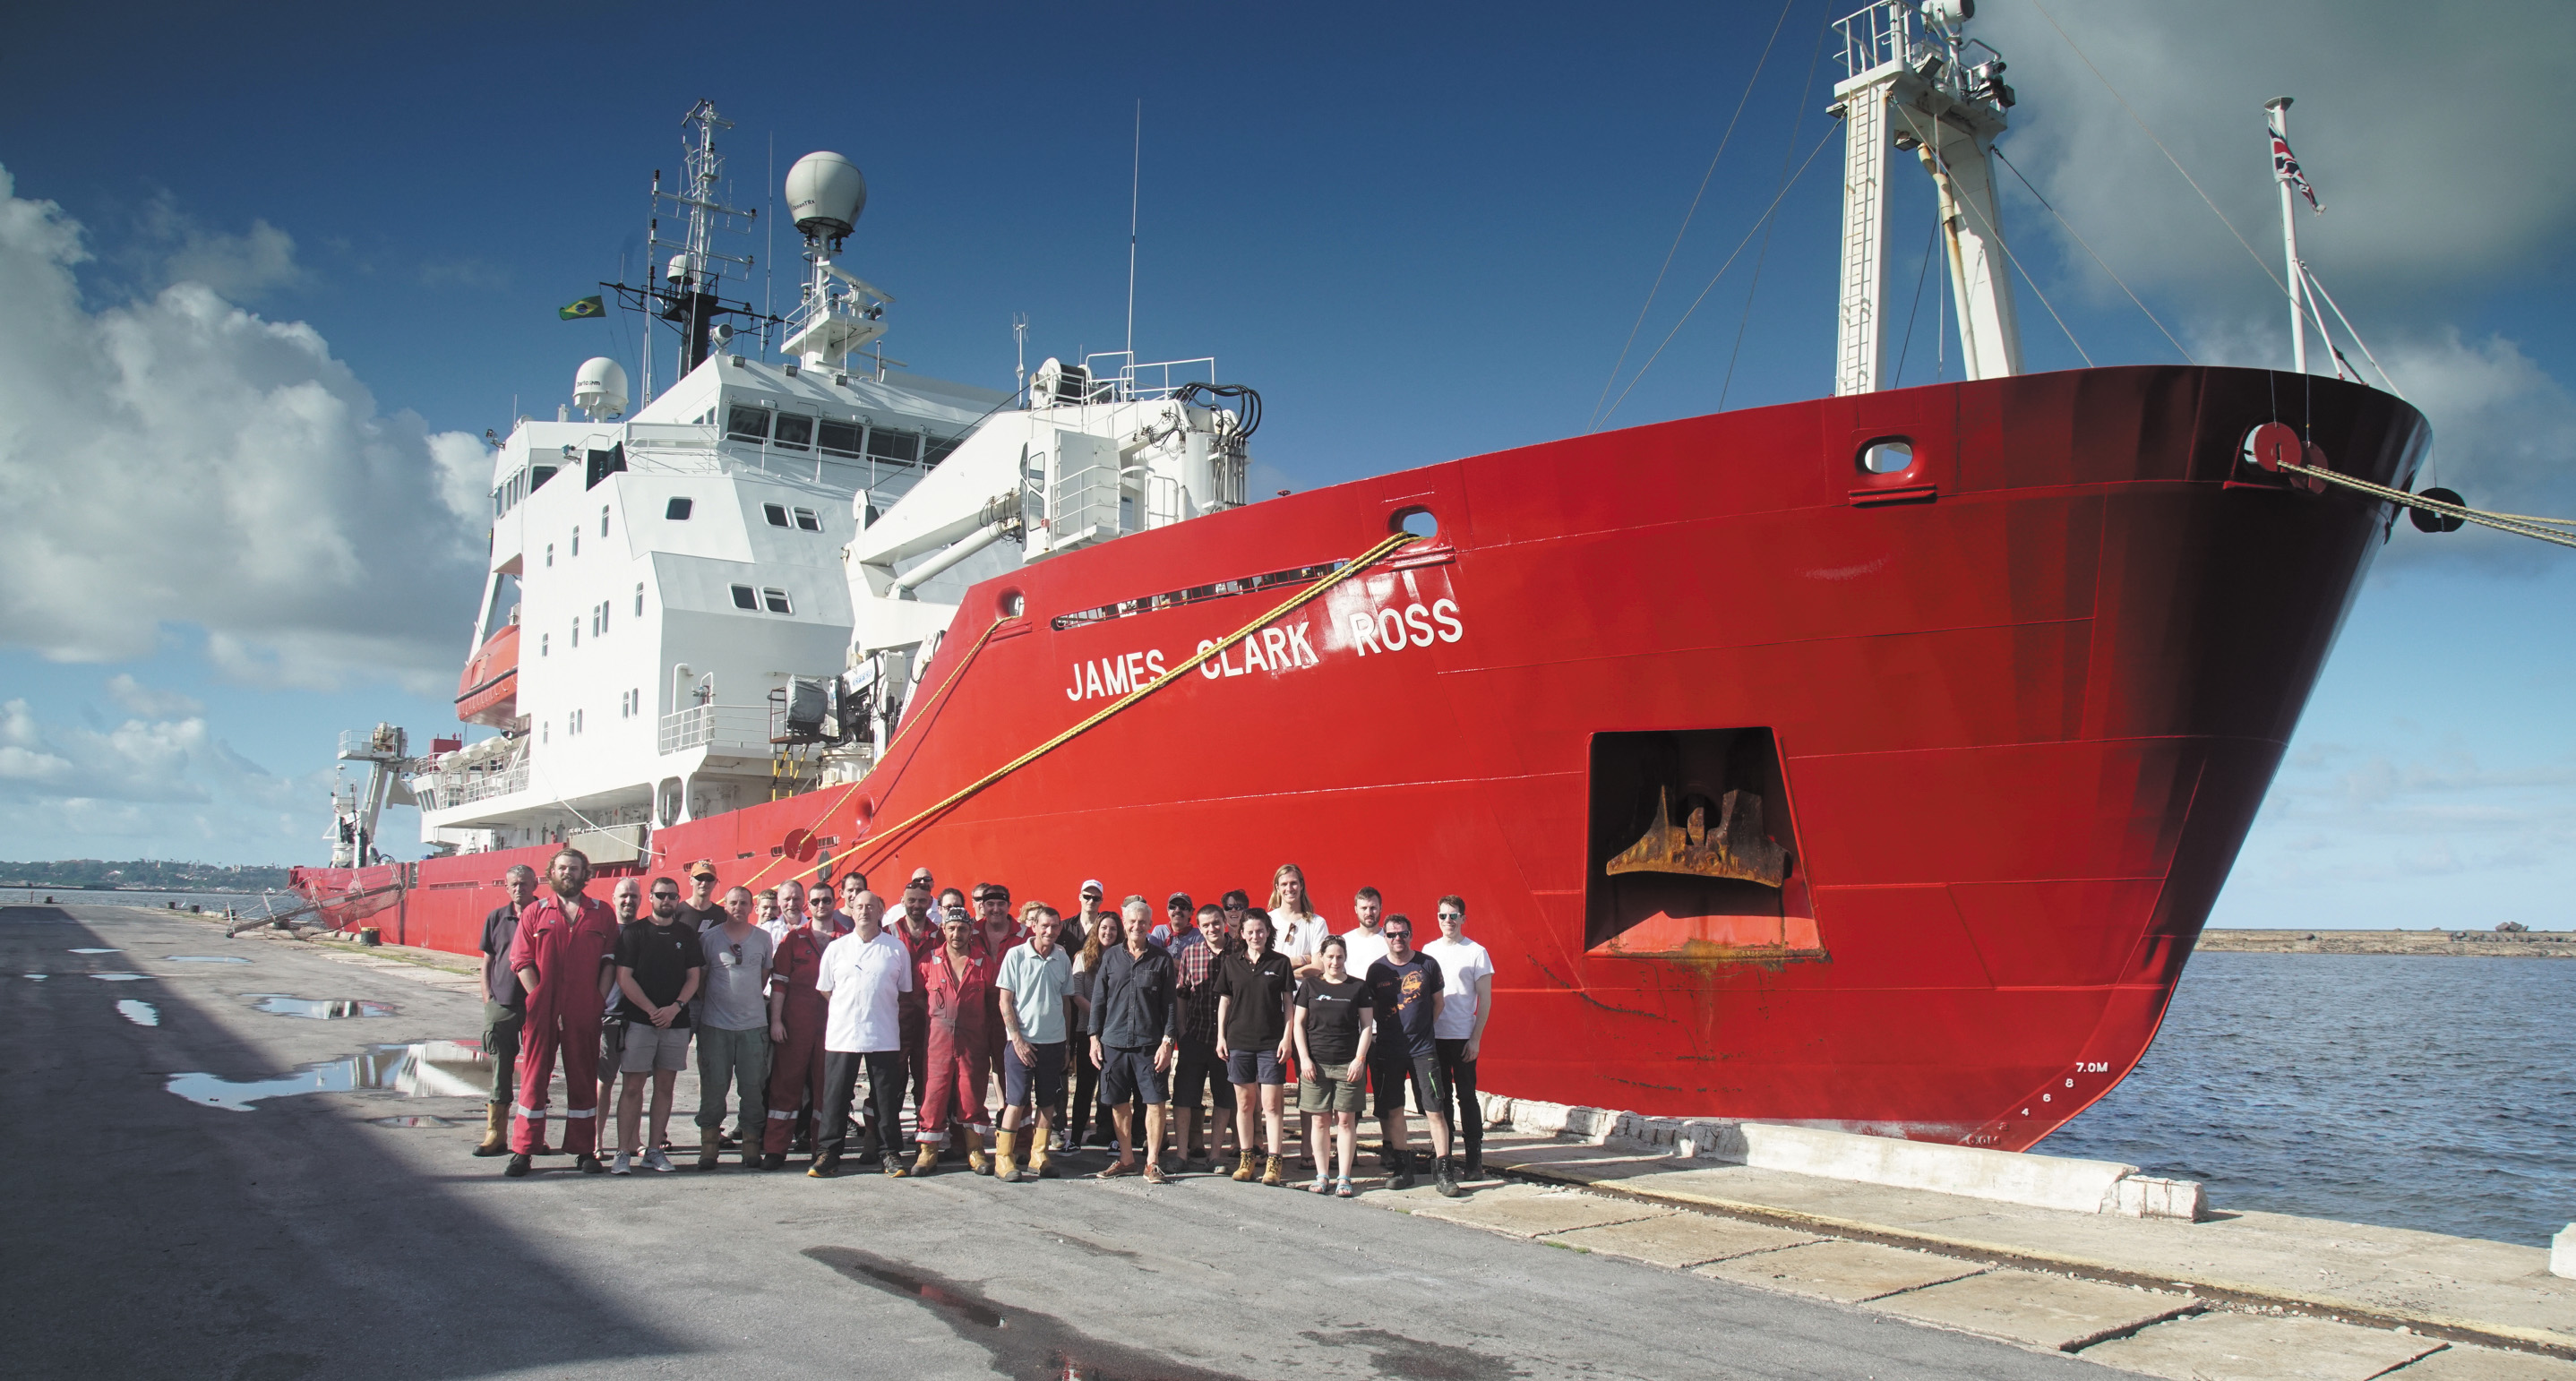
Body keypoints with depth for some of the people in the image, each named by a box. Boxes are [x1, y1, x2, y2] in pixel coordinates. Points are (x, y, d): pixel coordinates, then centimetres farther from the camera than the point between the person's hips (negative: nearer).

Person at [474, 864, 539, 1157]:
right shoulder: (496, 918, 9)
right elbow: (487, 962, 14)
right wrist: (488, 1000, 4)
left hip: (537, 1008, -2)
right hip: (501, 1005, 2)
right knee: (500, 1072, 6)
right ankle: (495, 1135, 14)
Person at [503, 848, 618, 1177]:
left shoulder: (601, 914, 9)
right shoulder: (535, 912, 8)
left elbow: (610, 960, 6)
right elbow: (521, 960, 2)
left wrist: (600, 1000, -4)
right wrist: (538, 998, -7)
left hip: (584, 1013, 0)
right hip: (541, 1011, 0)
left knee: (583, 1078, 6)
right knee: (534, 1076, 2)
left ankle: (584, 1150, 13)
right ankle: (522, 1151, 10)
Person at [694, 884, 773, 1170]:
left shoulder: (763, 938, 8)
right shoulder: (709, 938, 3)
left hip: (754, 1023, 1)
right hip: (715, 1025, -1)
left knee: (753, 1087, 2)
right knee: (713, 1086, 1)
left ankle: (751, 1144, 10)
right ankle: (709, 1144, 9)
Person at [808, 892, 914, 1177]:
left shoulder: (897, 948, 4)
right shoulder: (836, 948, 7)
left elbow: (905, 991, 11)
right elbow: (824, 988, 14)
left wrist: (883, 1013, 5)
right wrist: (850, 1010, 9)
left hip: (884, 1036, -1)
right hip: (842, 1034, 1)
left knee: (887, 1098, 3)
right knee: (835, 1096, 3)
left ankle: (889, 1153, 11)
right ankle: (827, 1153, 10)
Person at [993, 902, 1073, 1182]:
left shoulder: (1063, 959, 5)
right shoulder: (1016, 955, -5)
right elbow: (1005, 1002, -4)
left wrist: (1066, 1043, 11)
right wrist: (1017, 1039, -10)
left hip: (1054, 1041, 4)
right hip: (1022, 1041, -4)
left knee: (1048, 1102, 7)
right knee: (1016, 1102, -2)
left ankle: (1038, 1156, 17)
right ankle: (1003, 1159, 6)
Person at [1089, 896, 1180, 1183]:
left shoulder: (1161, 960, 3)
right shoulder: (1111, 957, 9)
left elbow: (1170, 1004, 2)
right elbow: (1098, 999, 12)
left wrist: (1167, 1041, -5)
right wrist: (1094, 1037, 6)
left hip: (1149, 1043, -2)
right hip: (1113, 1041, 2)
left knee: (1155, 1102, -5)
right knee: (1118, 1103, 8)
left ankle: (1152, 1162, 6)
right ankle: (1126, 1159, 21)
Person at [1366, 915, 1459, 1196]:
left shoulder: (1427, 965, 0)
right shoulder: (1377, 969, 2)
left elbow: (1438, 1001, 9)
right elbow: (1371, 1006, 11)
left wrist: (1423, 1029, 6)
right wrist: (1389, 1028, 6)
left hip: (1423, 1049, -2)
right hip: (1387, 1051, 2)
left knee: (1435, 1110, -5)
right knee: (1392, 1111, 5)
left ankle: (1442, 1172, 1)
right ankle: (1404, 1169, 18)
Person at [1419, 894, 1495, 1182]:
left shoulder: (1476, 952, -2)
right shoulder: (1428, 951, 9)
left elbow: (1485, 999, -2)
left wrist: (1476, 1038, -8)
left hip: (1463, 1037, -4)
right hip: (1433, 1036, 4)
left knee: (1466, 1096, -2)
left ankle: (1474, 1161, 4)